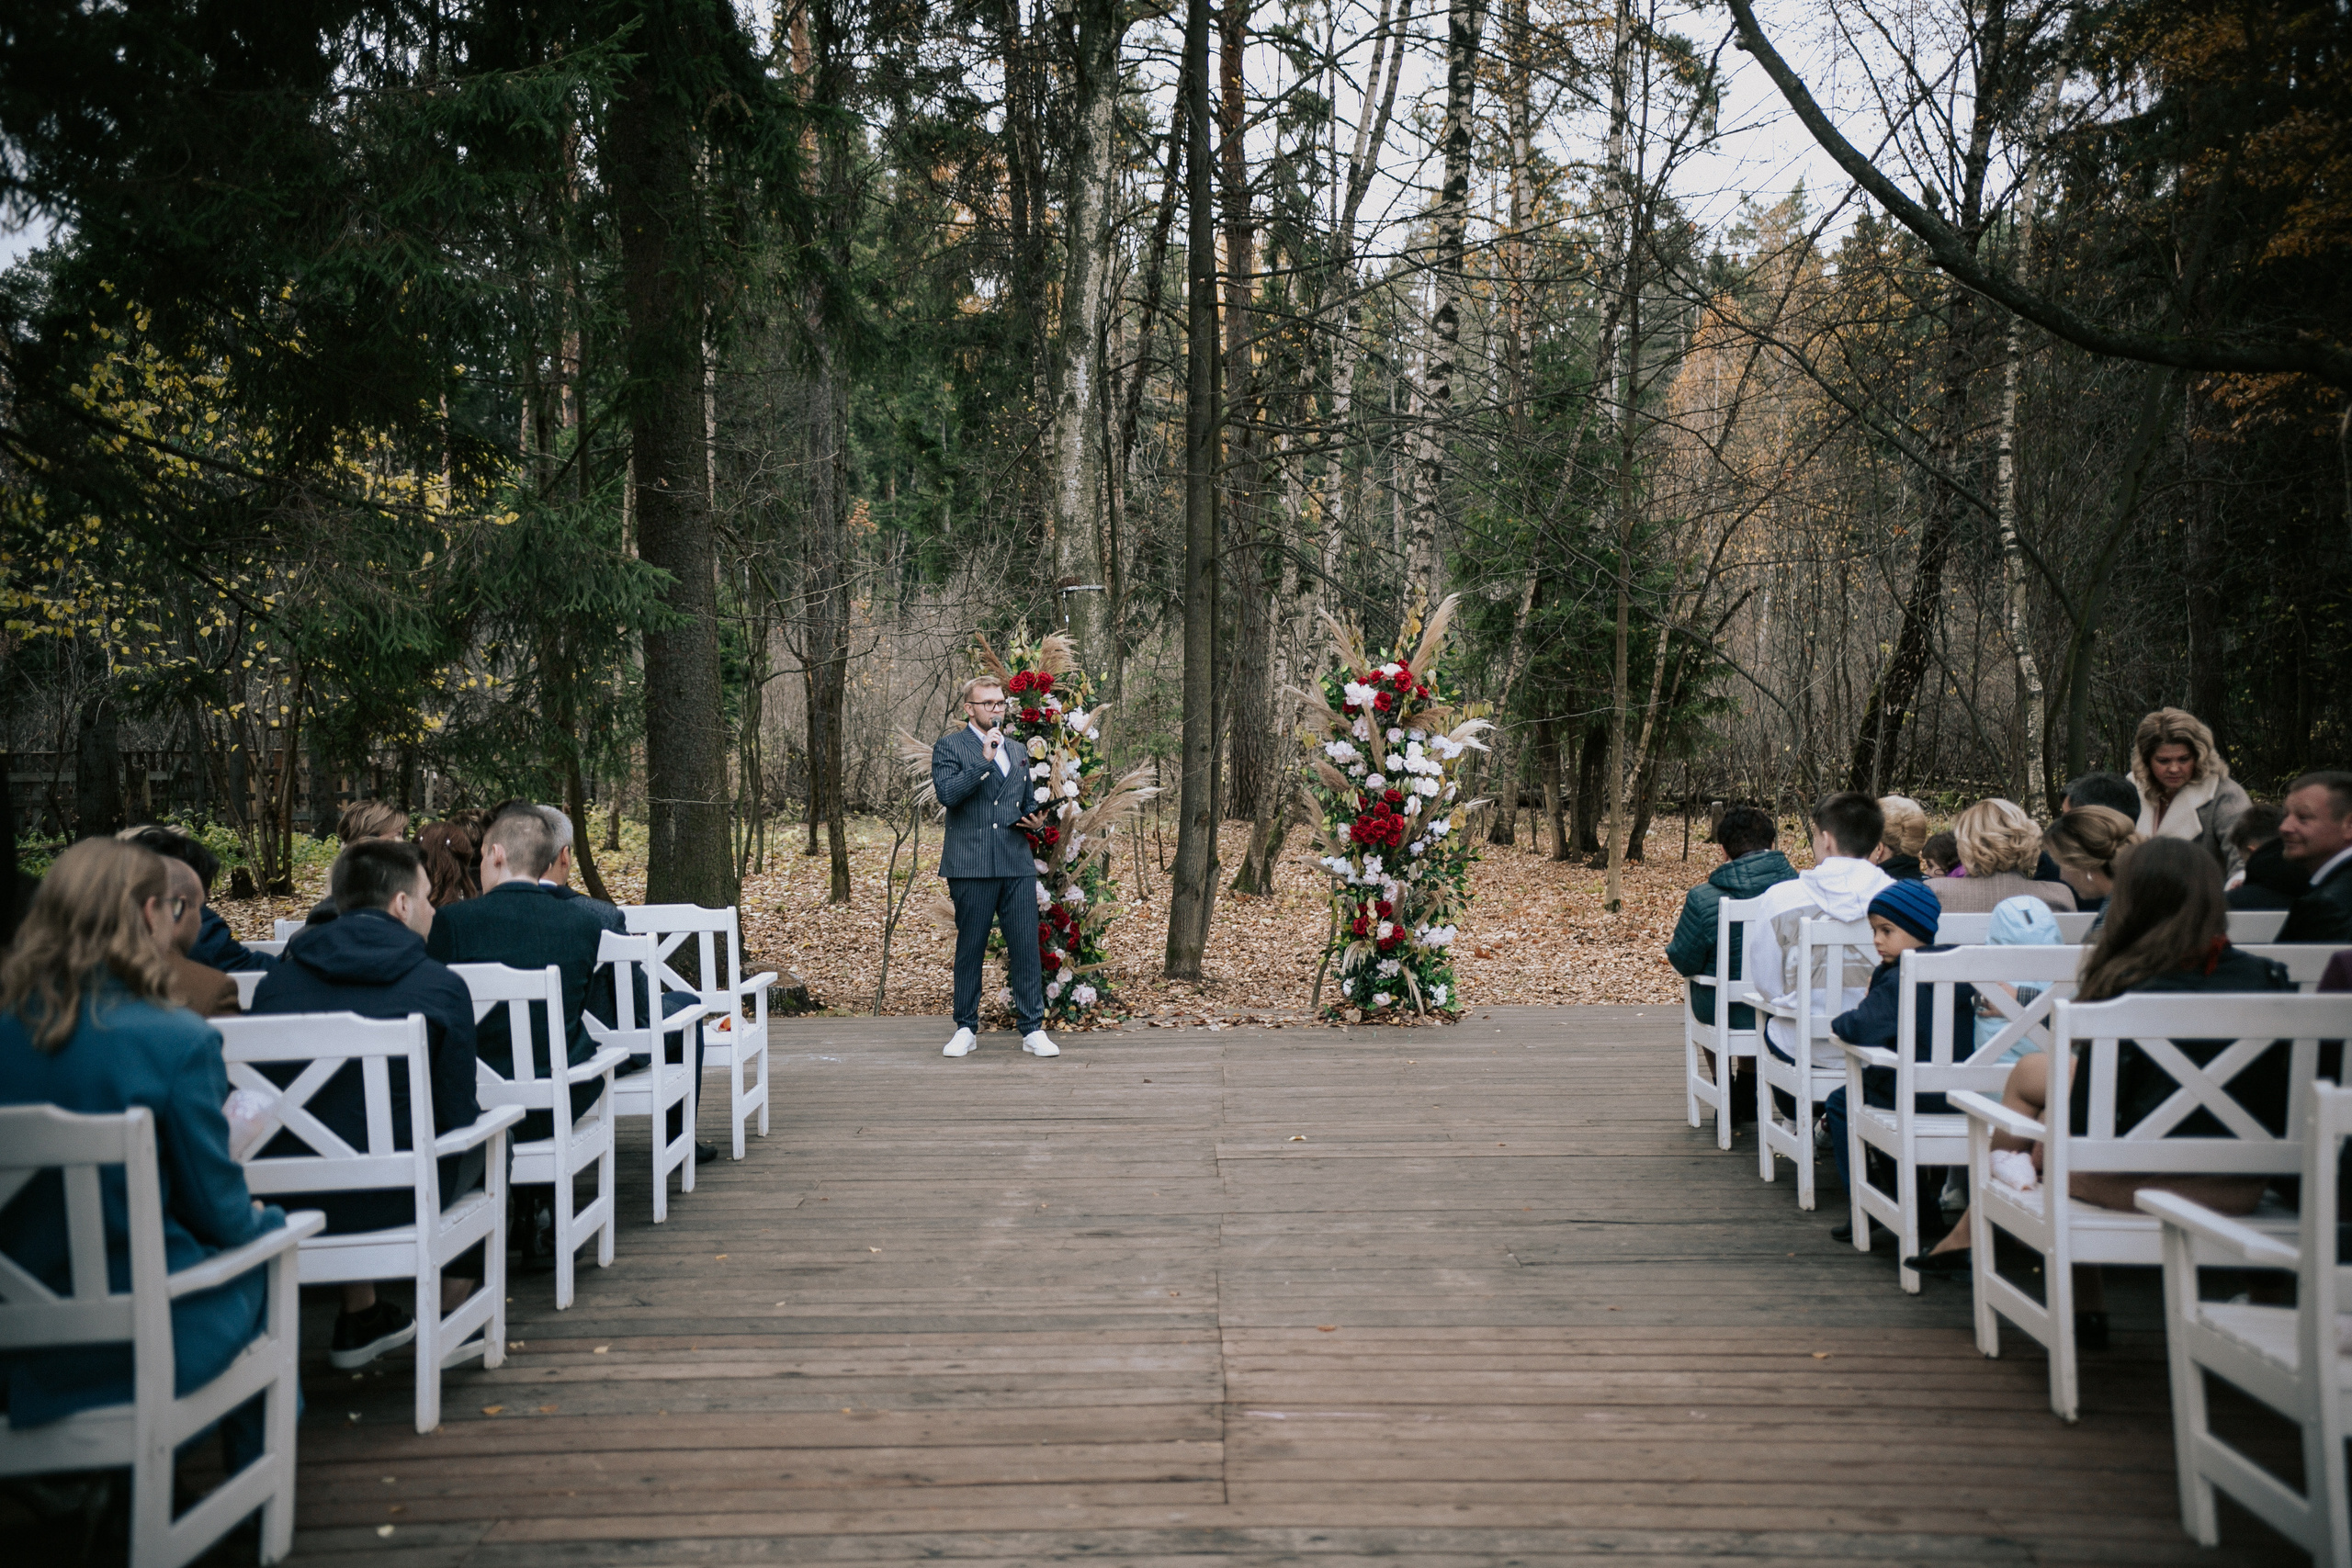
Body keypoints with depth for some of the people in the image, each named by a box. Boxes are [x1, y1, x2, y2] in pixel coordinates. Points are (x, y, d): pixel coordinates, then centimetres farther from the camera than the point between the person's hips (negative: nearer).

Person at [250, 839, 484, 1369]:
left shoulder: (276, 981, 4)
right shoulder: (441, 987, -8)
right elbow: (457, 1120, -4)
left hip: (286, 1204, 5)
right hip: (393, 1202, -5)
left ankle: (360, 1317, 42)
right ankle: (452, 1317, 32)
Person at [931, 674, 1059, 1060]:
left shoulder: (1016, 750, 20)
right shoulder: (949, 746, 2)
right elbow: (946, 794, -14)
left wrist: (1037, 822, 7)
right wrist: (985, 761, -18)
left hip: (1017, 865, 4)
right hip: (971, 867, -4)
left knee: (1026, 948, 0)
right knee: (969, 949, 3)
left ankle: (1033, 1030, 5)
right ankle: (966, 1029, 15)